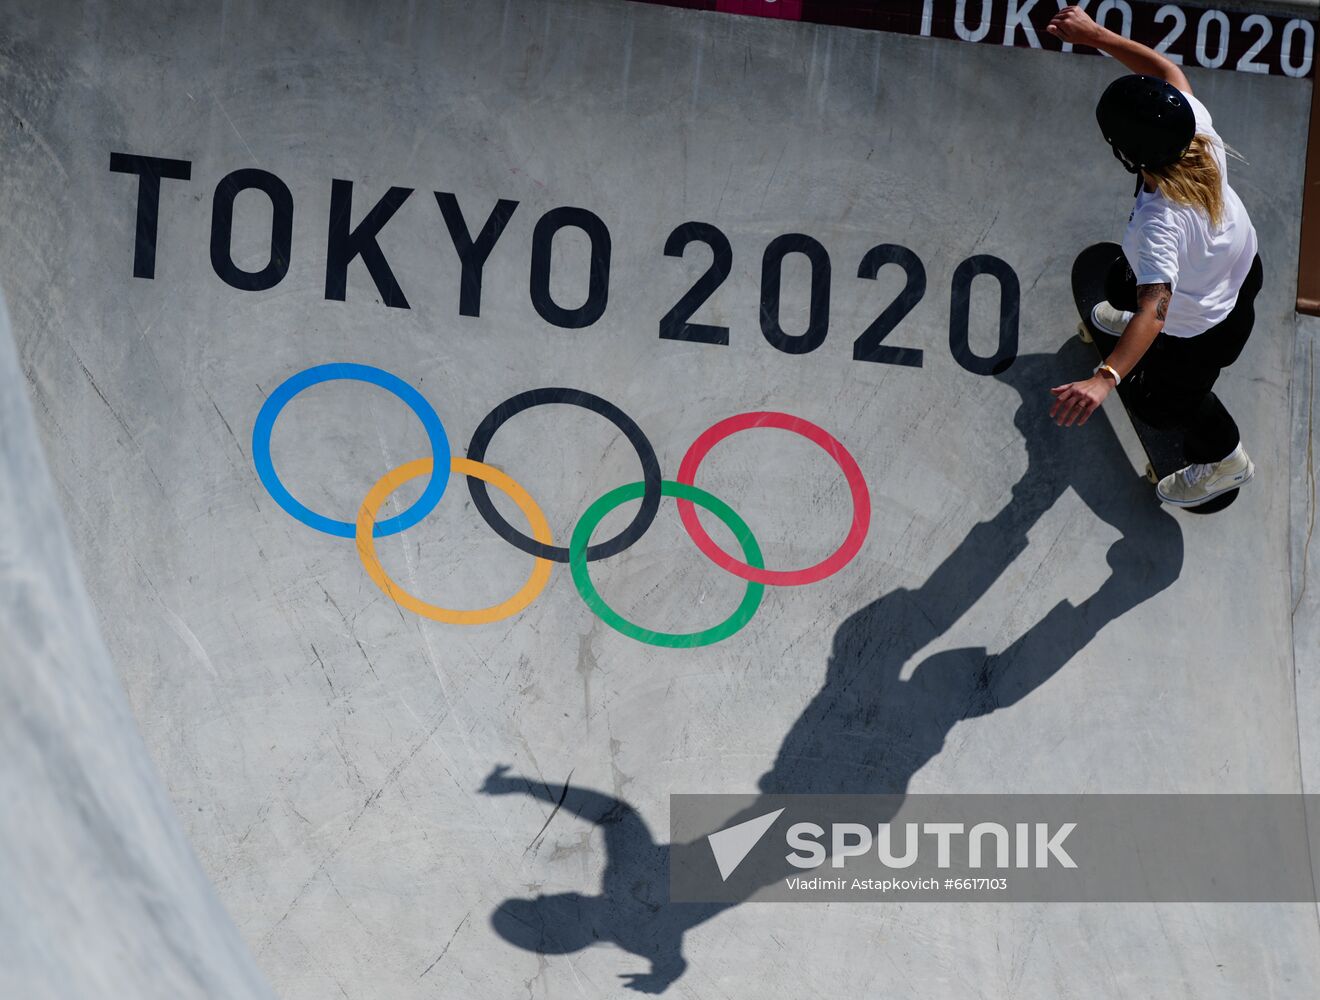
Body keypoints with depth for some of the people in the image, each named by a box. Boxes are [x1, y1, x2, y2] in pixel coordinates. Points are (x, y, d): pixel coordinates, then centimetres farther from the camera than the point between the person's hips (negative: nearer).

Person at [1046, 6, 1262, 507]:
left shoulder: (1160, 220, -49)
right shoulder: (1199, 132, -33)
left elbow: (1156, 308, -54)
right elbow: (1165, 70, -16)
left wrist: (1105, 378, -65)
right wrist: (1094, 34, -17)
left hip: (1203, 330, -7)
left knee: (1164, 399, 24)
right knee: (1121, 281, 35)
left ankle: (1225, 459, 52)